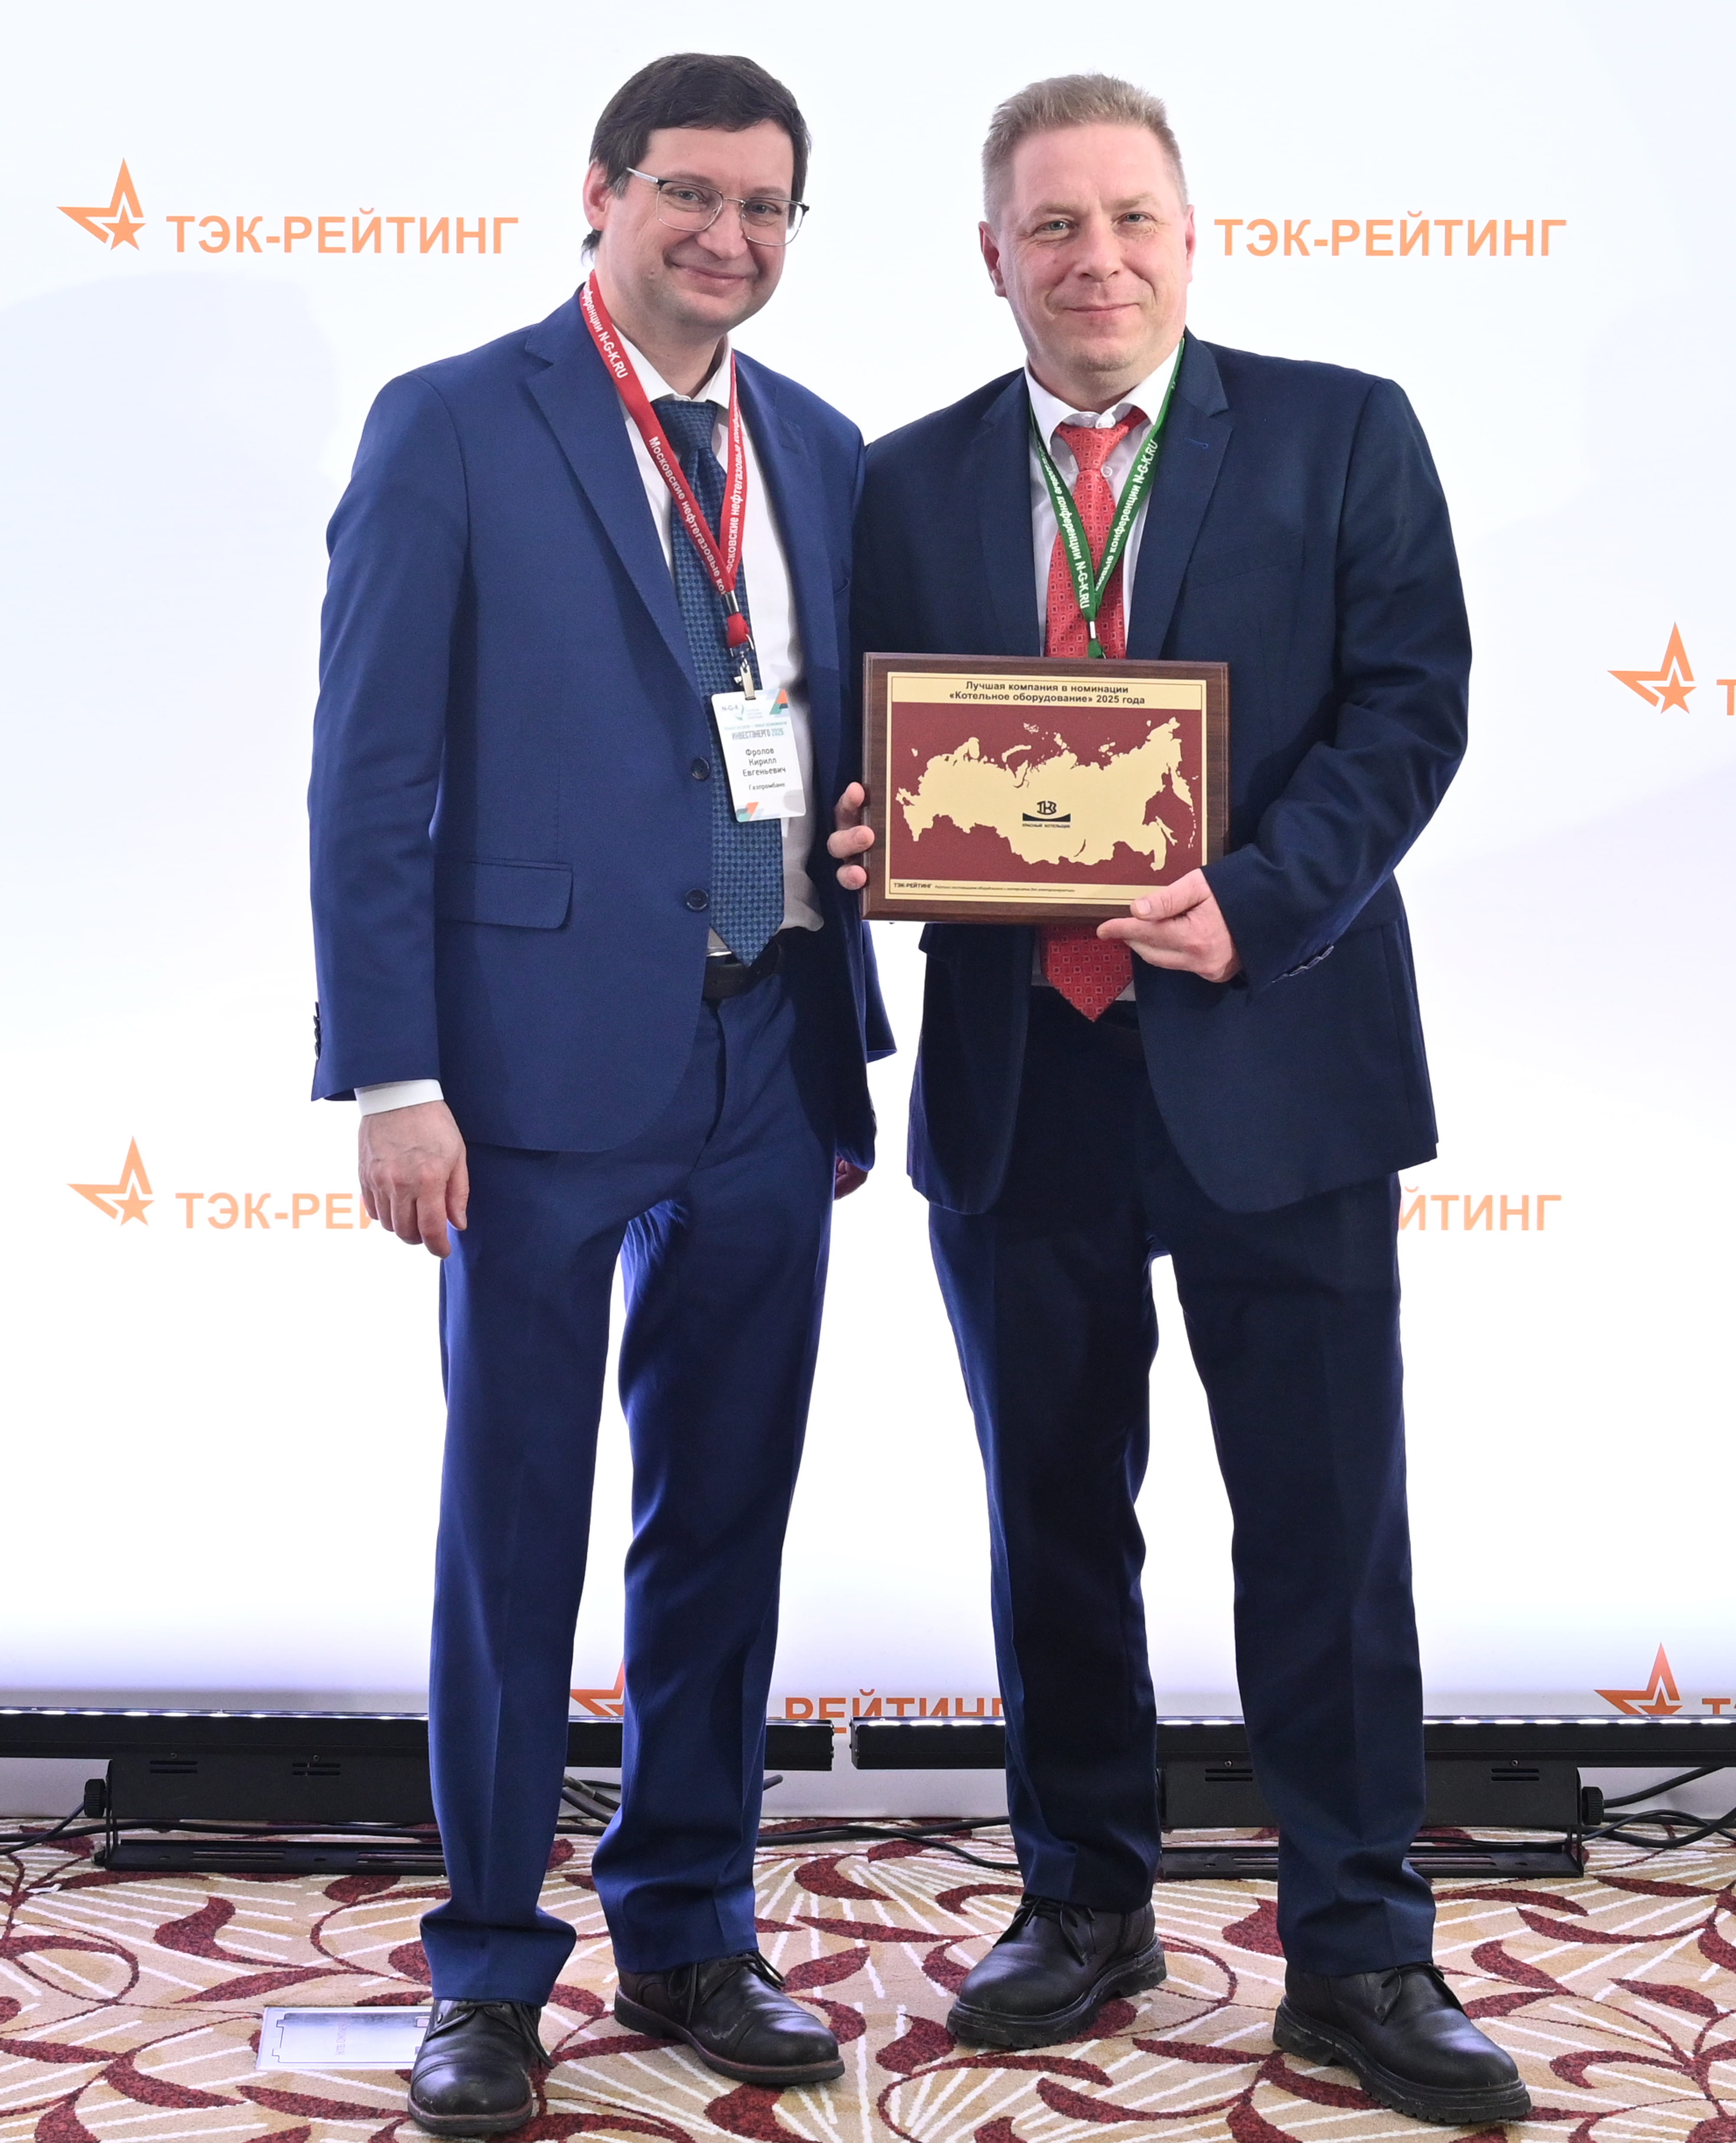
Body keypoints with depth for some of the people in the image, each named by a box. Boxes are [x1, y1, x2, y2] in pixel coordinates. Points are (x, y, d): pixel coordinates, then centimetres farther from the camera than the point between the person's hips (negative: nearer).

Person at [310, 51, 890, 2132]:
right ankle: (489, 1973, 19)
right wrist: (392, 1078, -13)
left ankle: (688, 1932, 27)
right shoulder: (450, 427, -2)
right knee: (512, 1523, 4)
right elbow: (369, 774, -6)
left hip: (771, 1065, 5)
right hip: (545, 1061, -5)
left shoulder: (824, 453, 13)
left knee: (726, 1516, 12)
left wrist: (852, 1045, 11)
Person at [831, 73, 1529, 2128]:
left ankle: (1357, 1955, 15)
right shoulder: (908, 483, 10)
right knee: (1055, 1518, 13)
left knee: (1325, 1522, 2)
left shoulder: (1342, 435, 3)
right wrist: (874, 843, -11)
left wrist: (1258, 904, -19)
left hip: (1271, 1060, -2)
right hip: (1017, 1072, 3)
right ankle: (1083, 1903, 29)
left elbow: (1410, 701, -5)